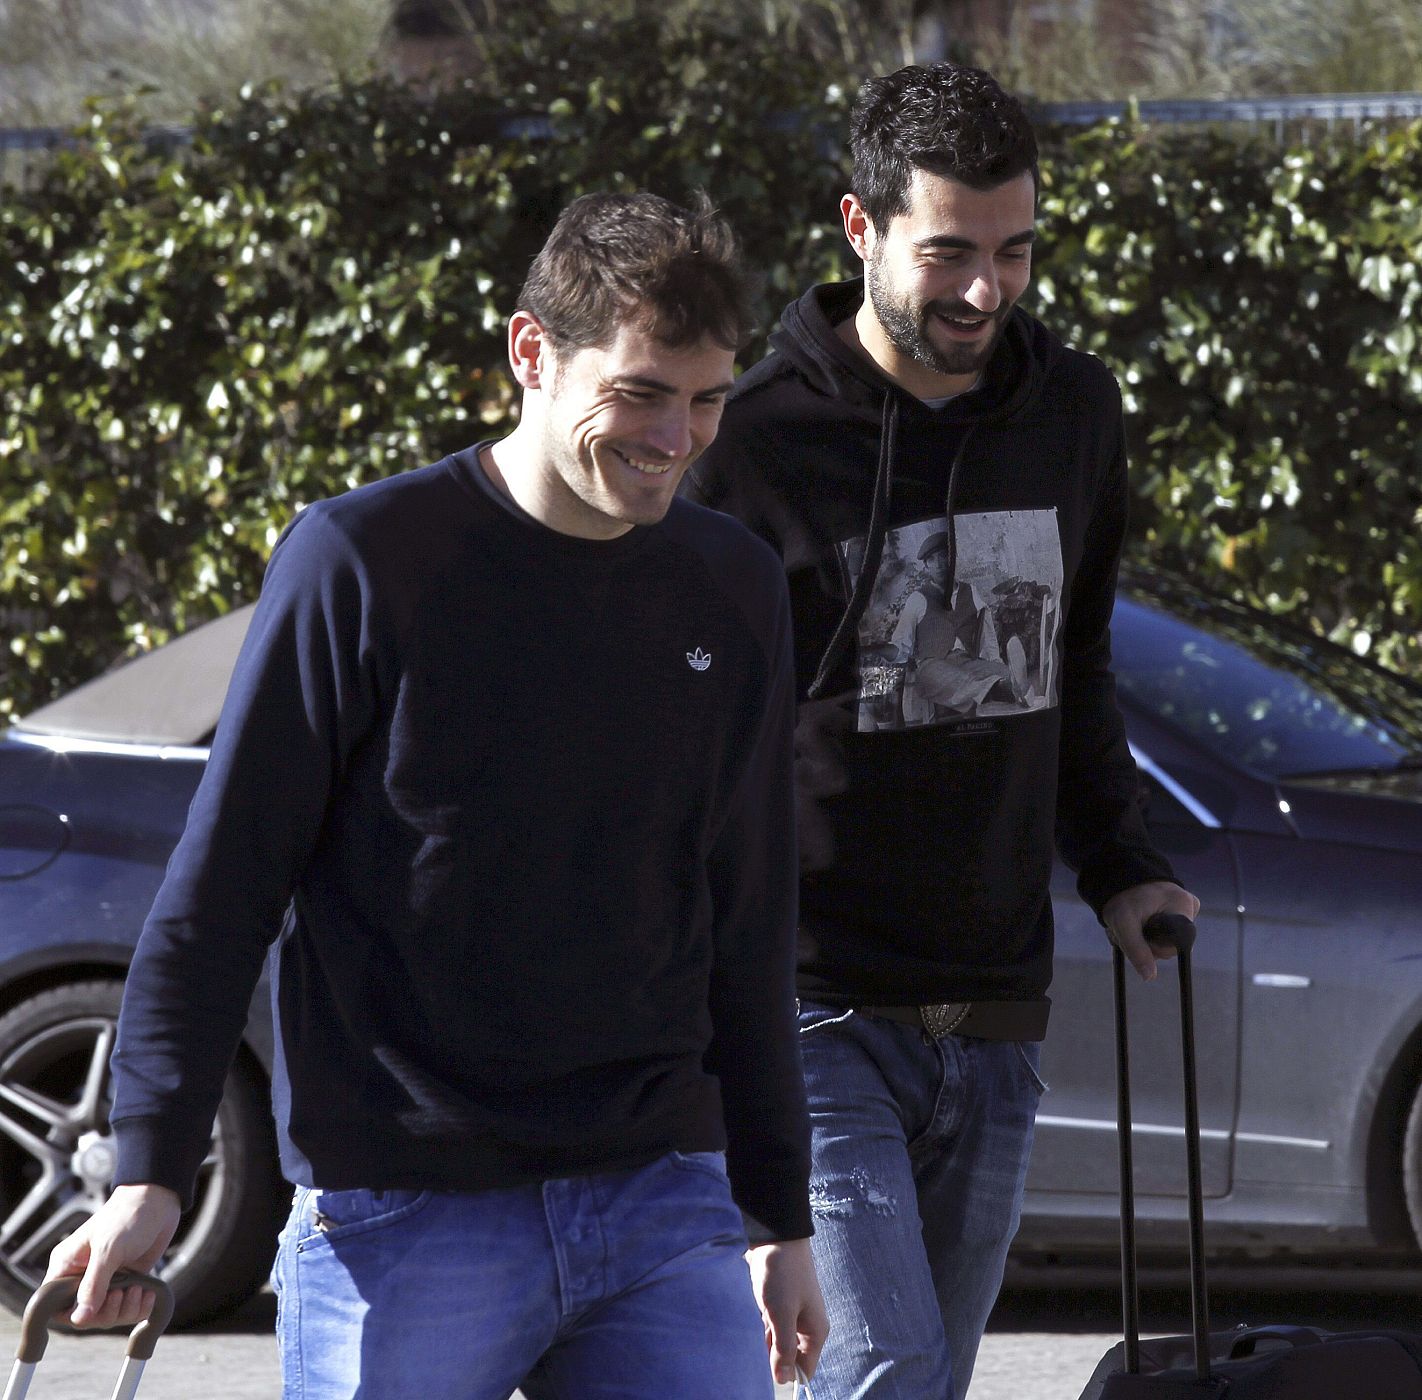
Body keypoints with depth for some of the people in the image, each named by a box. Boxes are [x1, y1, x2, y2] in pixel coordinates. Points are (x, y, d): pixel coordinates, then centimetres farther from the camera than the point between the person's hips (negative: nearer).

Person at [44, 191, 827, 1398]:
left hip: (663, 1202, 4)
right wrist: (150, 1174, -8)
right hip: (403, 1210, -4)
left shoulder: (735, 592, 9)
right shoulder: (362, 563, -6)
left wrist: (781, 1219, 20)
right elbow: (220, 887, -3)